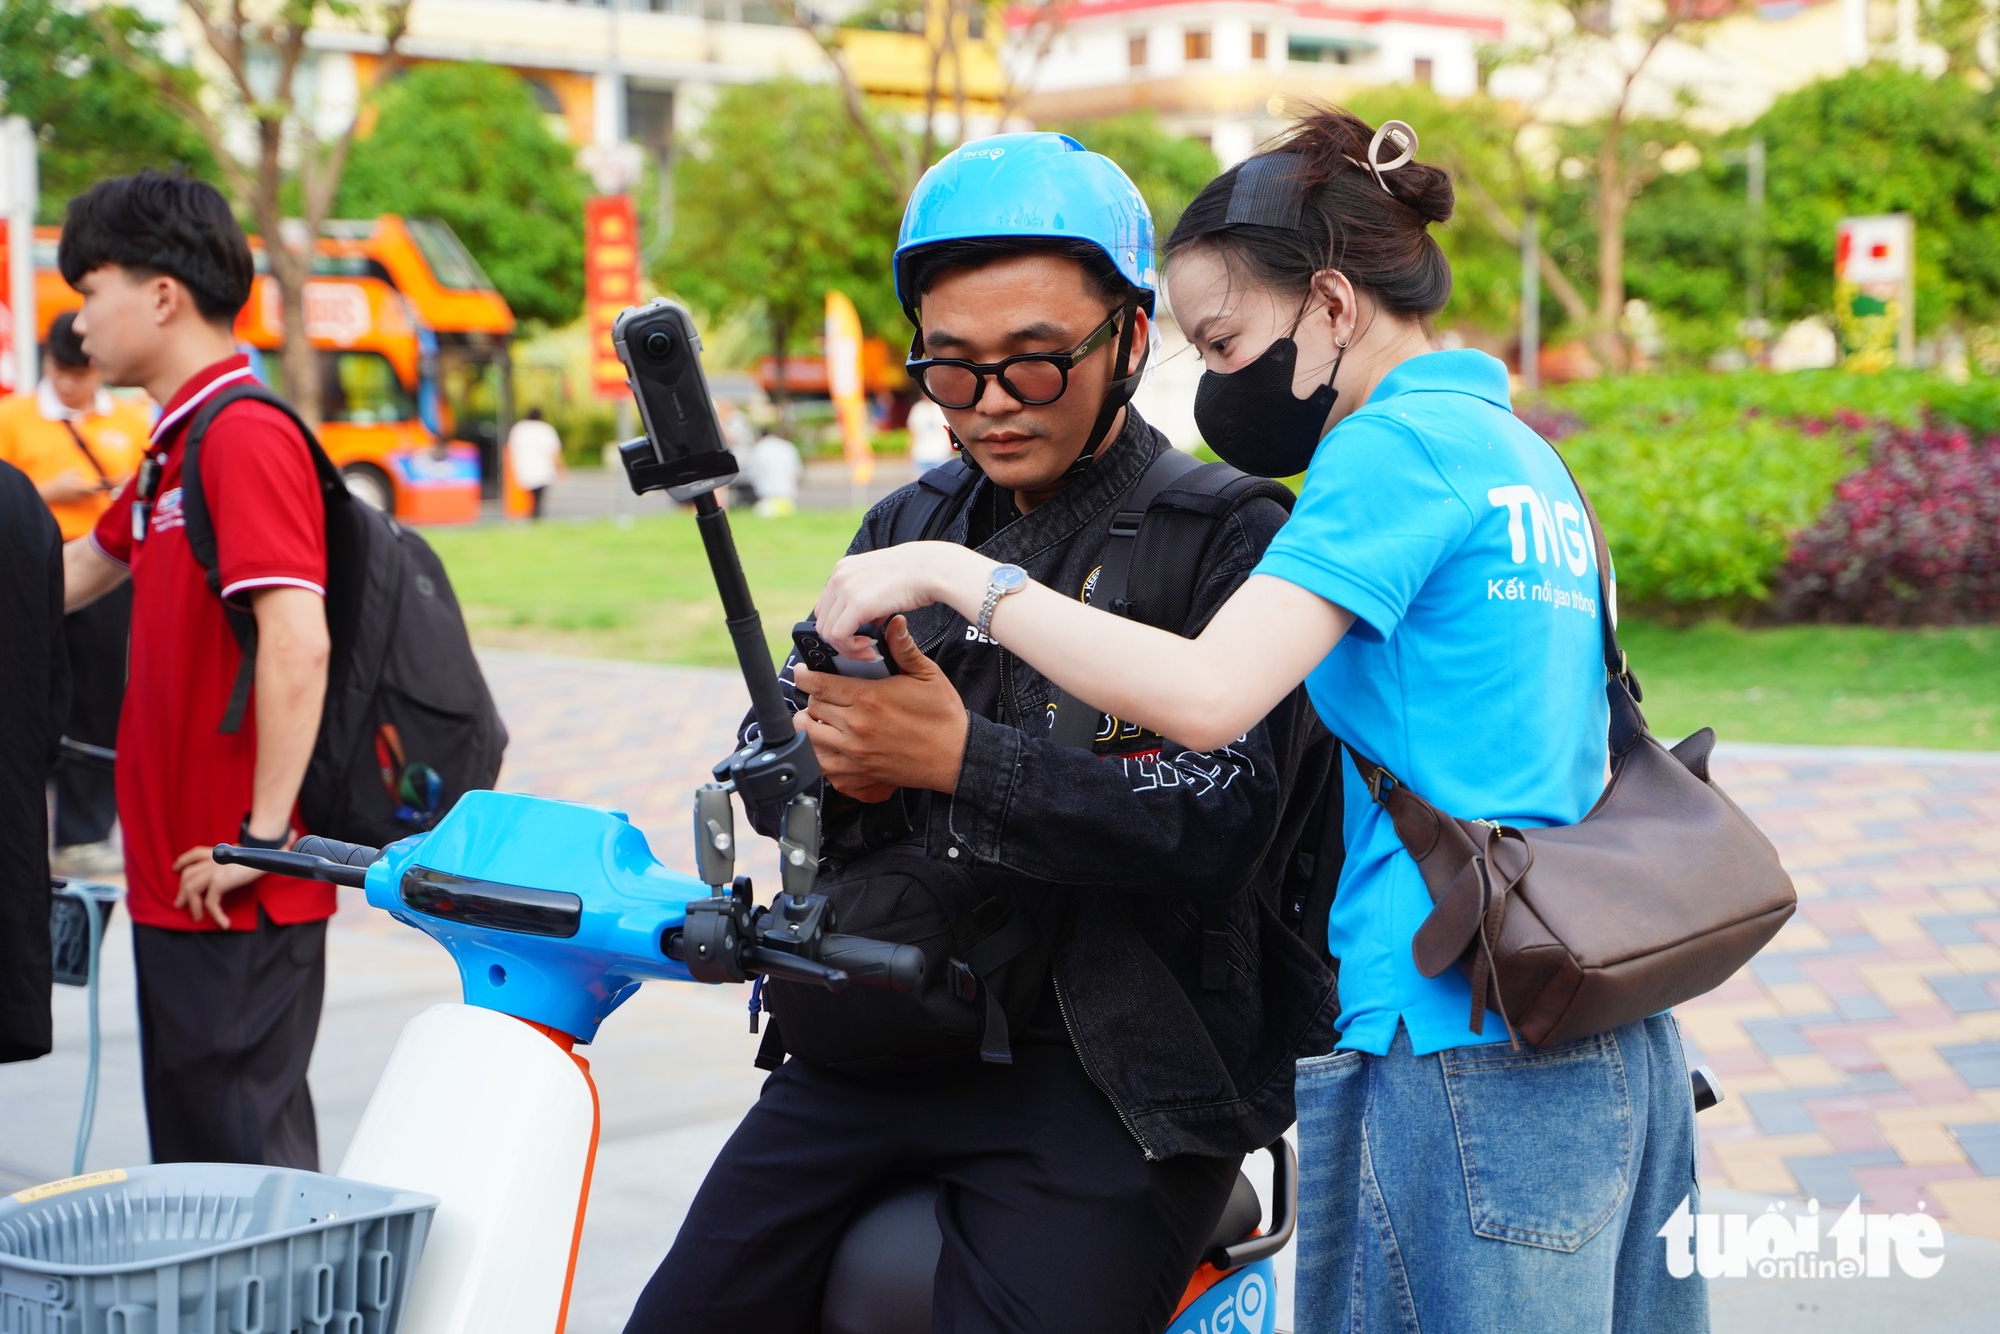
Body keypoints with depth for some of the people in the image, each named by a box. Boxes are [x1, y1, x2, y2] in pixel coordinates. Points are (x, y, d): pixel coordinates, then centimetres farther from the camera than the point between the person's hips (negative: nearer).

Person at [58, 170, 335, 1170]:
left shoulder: (244, 436, -17)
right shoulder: (177, 445, 15)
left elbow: (297, 644, -26)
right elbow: (74, 574, 29)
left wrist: (263, 836, -24)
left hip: (237, 896, -10)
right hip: (179, 883, 10)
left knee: (250, 1160, -3)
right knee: (193, 1160, 16)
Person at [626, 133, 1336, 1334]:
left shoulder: (1234, 544, -5)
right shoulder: (909, 528, 17)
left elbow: (1212, 828, -18)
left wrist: (957, 755, -24)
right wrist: (829, 765, -9)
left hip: (1105, 1077, -6)